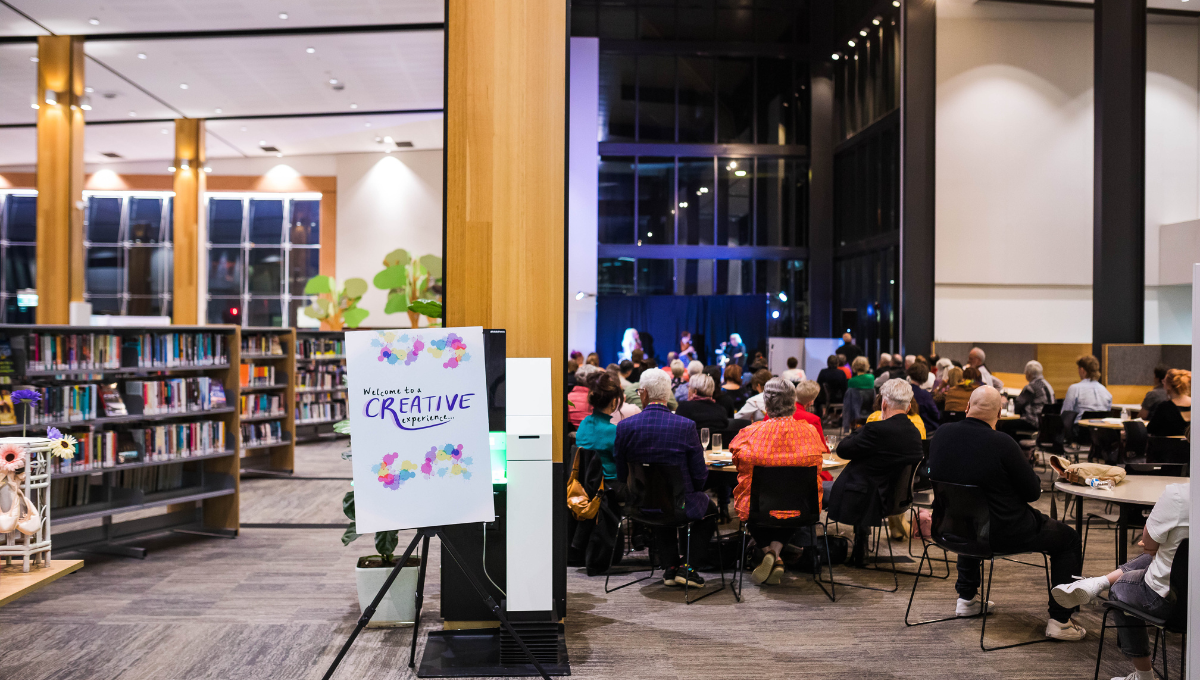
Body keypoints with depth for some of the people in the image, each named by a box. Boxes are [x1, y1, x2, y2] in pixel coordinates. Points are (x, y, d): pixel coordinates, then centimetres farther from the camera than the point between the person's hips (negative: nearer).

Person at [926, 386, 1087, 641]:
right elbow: (1033, 492, -14)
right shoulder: (1002, 443, -24)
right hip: (1001, 534, -6)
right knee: (1069, 539, 15)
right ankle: (1059, 620, 17)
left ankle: (967, 598, 44)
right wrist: (1027, 467, 7)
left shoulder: (942, 433, -8)